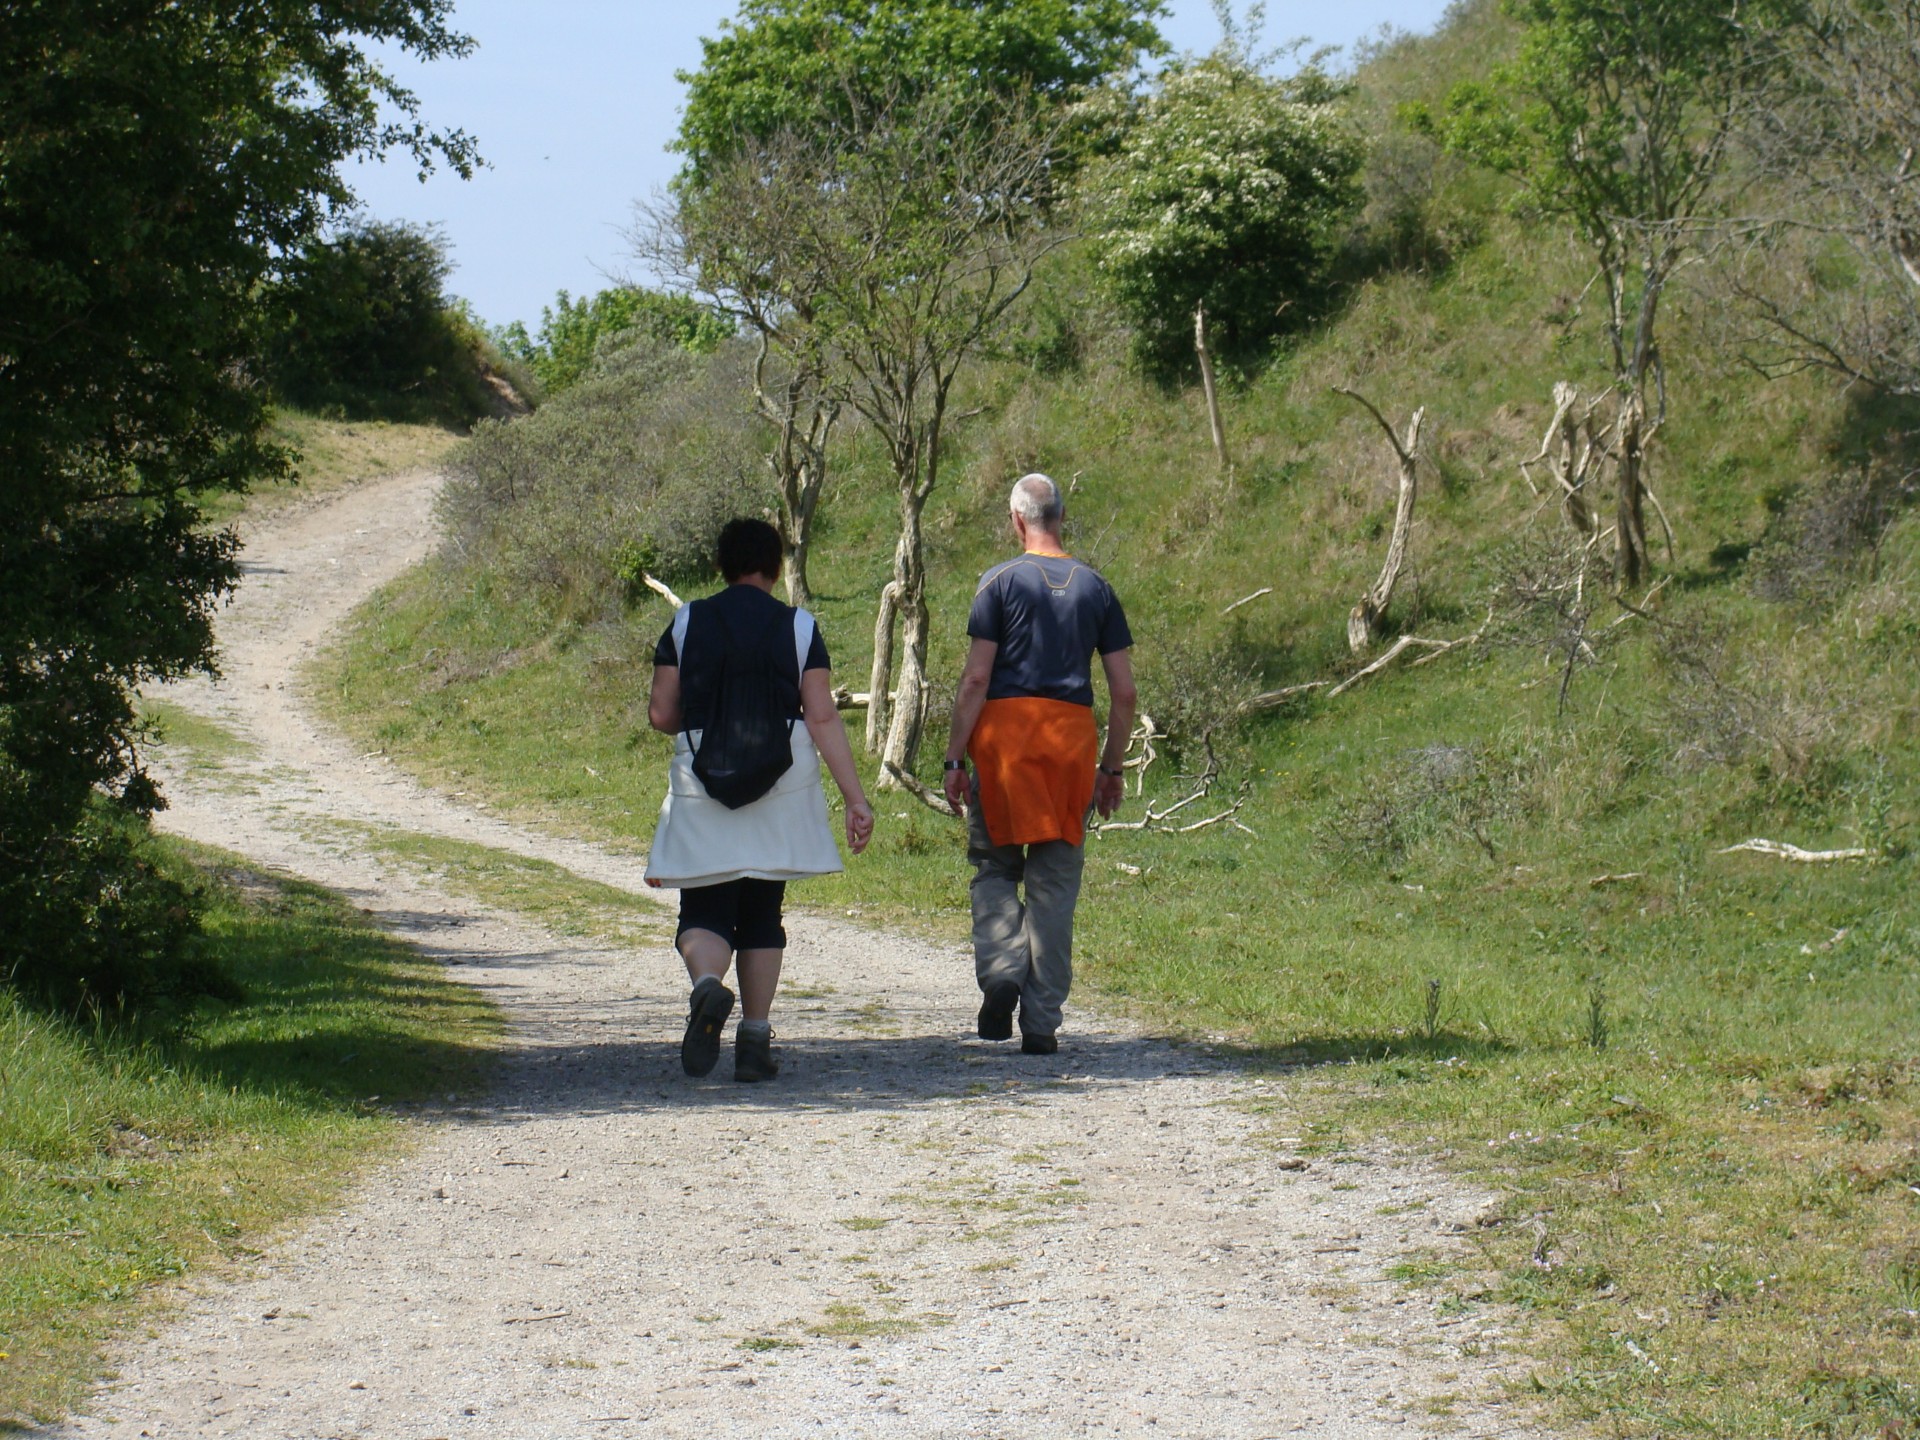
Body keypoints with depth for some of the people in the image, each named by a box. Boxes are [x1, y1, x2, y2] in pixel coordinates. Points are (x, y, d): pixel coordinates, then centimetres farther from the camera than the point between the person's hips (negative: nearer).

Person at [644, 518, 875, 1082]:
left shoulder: (687, 623, 2)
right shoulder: (798, 627, 0)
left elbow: (660, 714, 0)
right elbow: (823, 718, -6)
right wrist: (855, 797, -6)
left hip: (703, 783, -1)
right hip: (782, 783, 1)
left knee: (705, 910, 3)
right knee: (762, 913, 12)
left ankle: (707, 984, -29)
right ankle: (754, 1041, 10)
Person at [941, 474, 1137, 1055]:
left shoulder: (1000, 582, -1)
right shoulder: (1096, 587, 10)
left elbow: (976, 679, -6)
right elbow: (1125, 692, 8)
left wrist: (954, 760, -3)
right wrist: (1111, 768, 17)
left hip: (1004, 732, -2)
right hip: (1073, 735, 2)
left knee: (995, 866, 12)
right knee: (1055, 882, 6)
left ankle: (1001, 969, -13)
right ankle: (1041, 1022, 4)